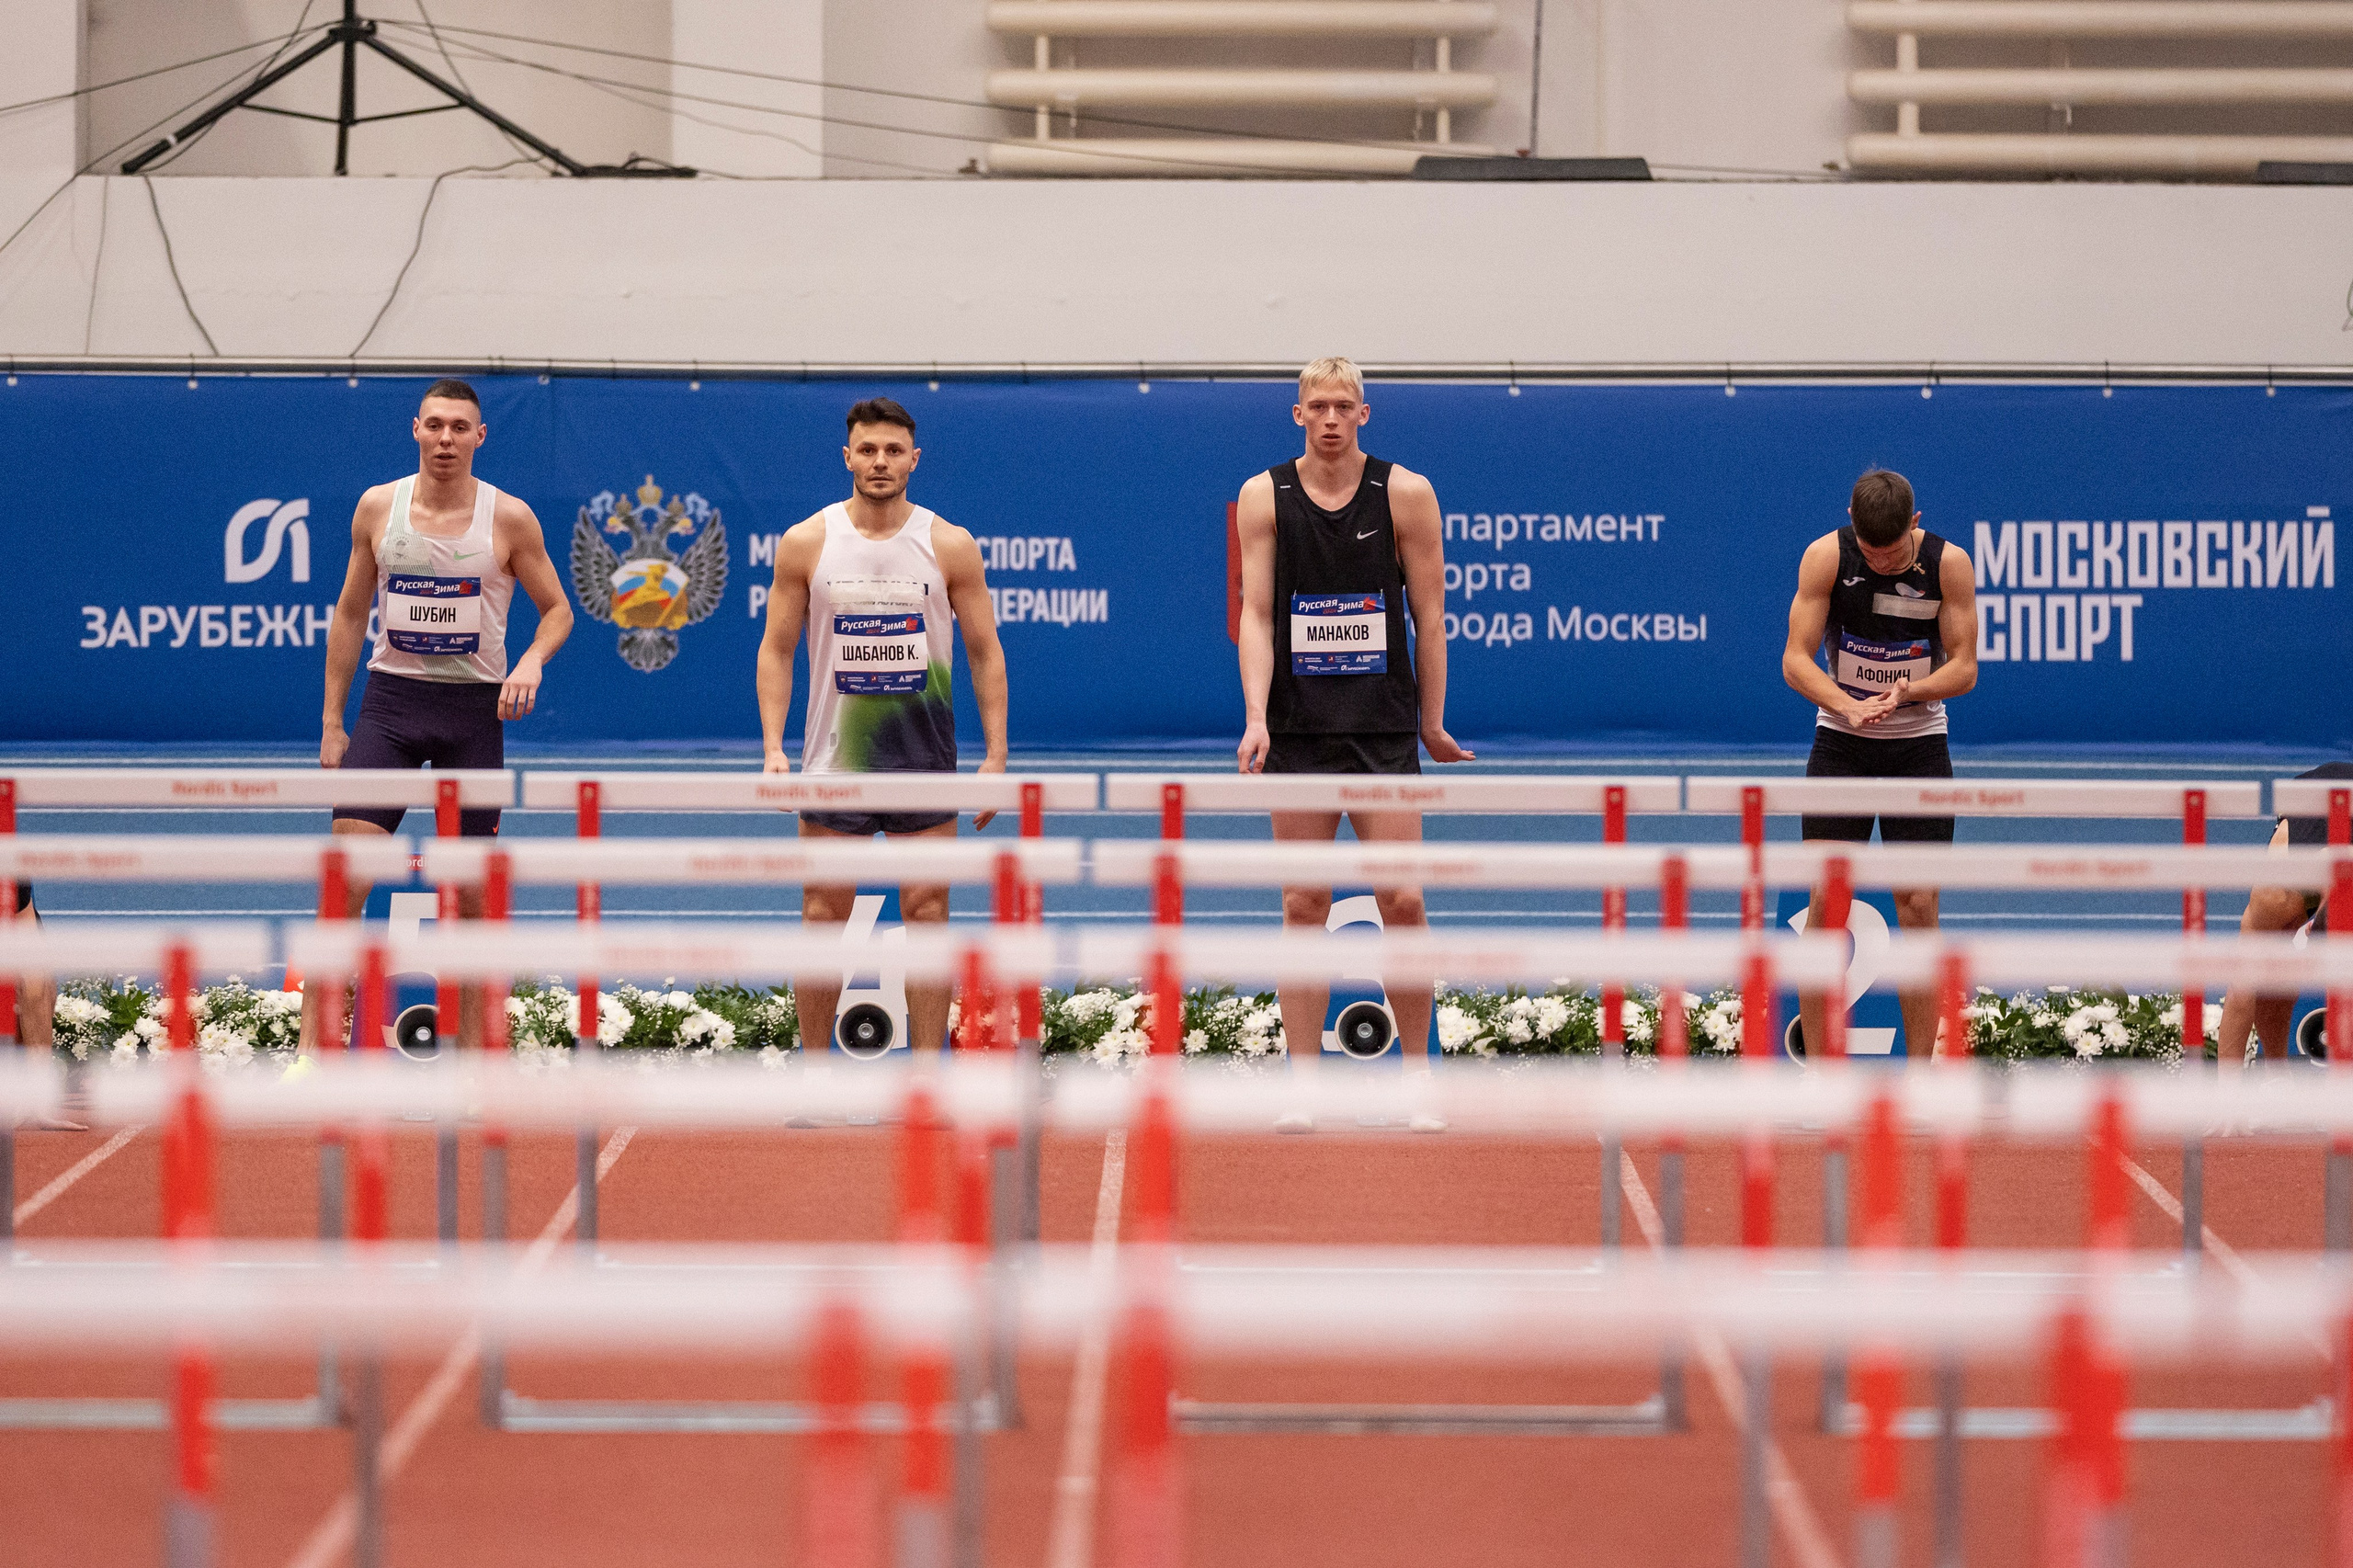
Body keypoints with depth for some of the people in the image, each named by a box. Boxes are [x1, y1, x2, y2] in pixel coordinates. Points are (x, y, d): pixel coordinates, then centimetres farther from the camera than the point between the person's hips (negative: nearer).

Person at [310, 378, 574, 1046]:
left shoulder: (509, 518, -2)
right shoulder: (377, 507, 3)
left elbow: (557, 609, 6)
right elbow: (350, 614, 11)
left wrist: (532, 660, -16)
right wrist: (332, 721, 8)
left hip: (475, 708, -1)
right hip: (390, 697, 1)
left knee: (469, 890, 2)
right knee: (344, 876, -10)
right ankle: (312, 1048, -10)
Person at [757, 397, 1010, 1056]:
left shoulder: (950, 546, 0)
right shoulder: (806, 543, 1)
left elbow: (985, 652, 4)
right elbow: (776, 649, 5)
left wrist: (996, 754, -3)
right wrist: (773, 746, -5)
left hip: (925, 763, 0)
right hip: (833, 762, 0)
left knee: (927, 913, 0)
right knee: (824, 914, 1)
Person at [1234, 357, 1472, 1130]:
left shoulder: (1406, 493, 0)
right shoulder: (1264, 496, 2)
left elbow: (1428, 615, 4)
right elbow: (1256, 613, -2)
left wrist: (1432, 723, 5)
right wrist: (1256, 717, -14)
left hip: (1385, 725, -1)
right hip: (1298, 726, 1)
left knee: (1402, 900, -4)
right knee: (1303, 906, 2)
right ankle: (1302, 1084, 4)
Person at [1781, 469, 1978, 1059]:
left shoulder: (1950, 564, -9)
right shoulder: (1826, 556, -11)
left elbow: (1963, 666, -5)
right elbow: (1796, 658, -11)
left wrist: (1907, 690, -26)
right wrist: (1850, 705, -30)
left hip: (1920, 745, 0)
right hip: (1841, 743, 0)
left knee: (1918, 904, -3)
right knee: (1826, 900, -6)